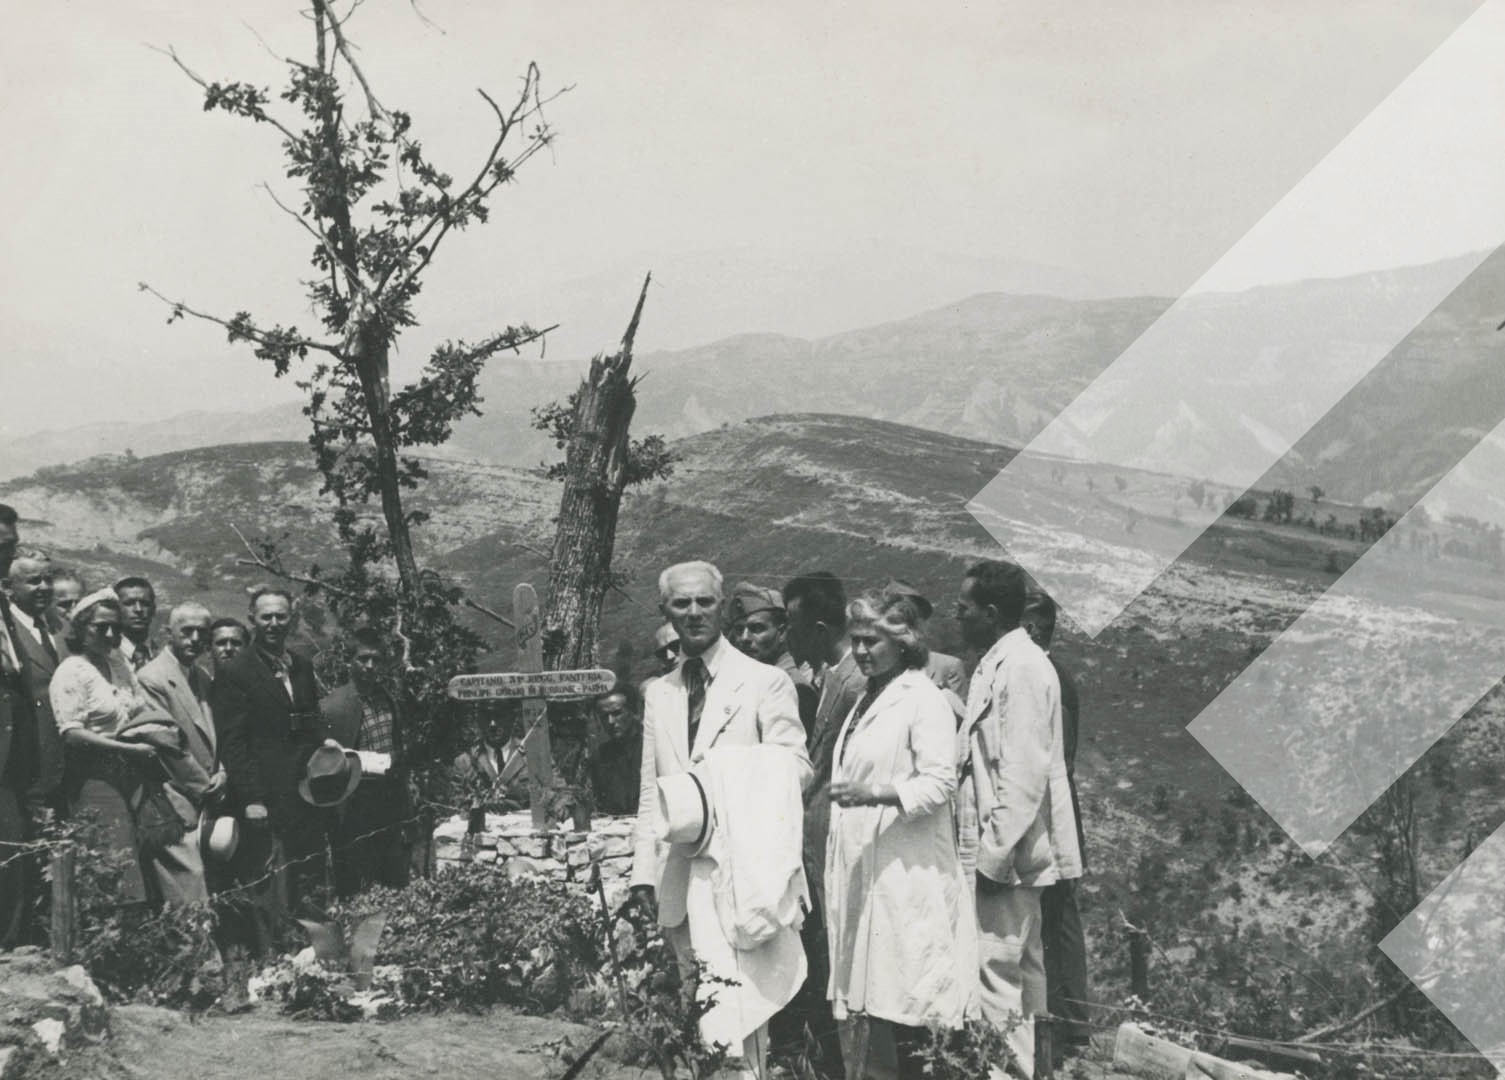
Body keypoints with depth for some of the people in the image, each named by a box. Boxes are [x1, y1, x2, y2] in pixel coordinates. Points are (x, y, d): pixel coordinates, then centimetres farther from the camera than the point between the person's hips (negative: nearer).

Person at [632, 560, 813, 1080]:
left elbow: (796, 768, -3)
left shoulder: (765, 682, 2)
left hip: (739, 867, -6)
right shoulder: (659, 693, 17)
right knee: (701, 1004, 8)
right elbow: (650, 790, 18)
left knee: (729, 999, -20)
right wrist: (644, 870, 10)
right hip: (678, 875, 6)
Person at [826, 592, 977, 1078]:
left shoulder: (923, 699, -8)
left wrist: (872, 793, -27)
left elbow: (939, 781, -17)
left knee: (902, 998, -6)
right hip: (860, 866, 8)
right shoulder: (867, 700, 18)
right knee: (872, 992, 8)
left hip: (905, 871, -8)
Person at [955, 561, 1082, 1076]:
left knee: (996, 981, -9)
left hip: (1005, 857, -10)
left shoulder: (1020, 668, -15)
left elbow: (1025, 776, -20)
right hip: (1007, 854, 10)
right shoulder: (999, 663, 14)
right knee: (1023, 977, 15)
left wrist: (993, 854, -19)